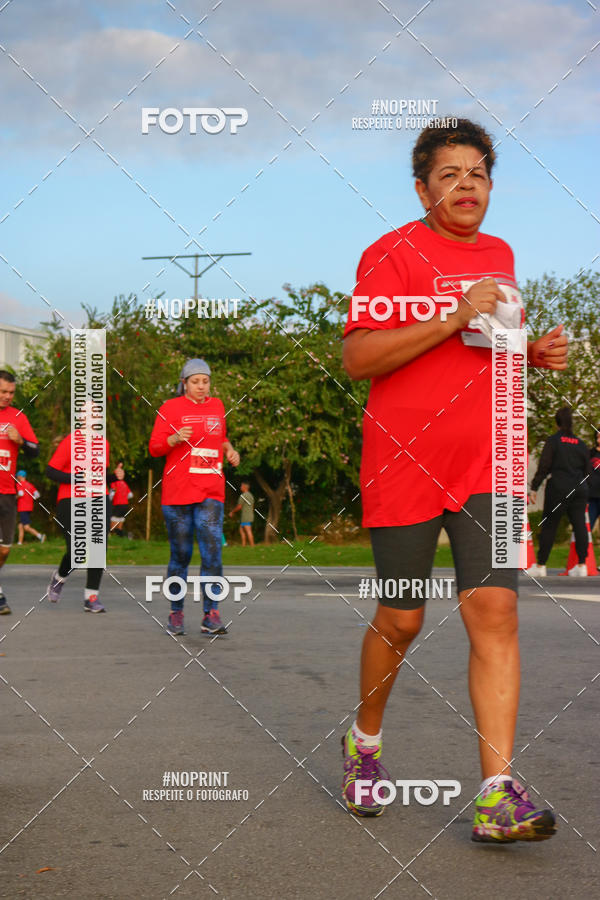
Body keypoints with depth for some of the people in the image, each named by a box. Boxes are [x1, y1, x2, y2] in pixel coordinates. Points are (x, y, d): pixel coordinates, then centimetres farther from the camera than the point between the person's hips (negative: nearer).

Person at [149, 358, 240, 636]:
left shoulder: (216, 406, 14)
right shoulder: (170, 408, 2)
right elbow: (155, 447, -1)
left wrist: (229, 449, 10)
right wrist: (175, 438, -20)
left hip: (211, 492, 2)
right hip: (177, 492, -2)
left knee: (212, 550, -13)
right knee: (180, 554, 4)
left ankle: (211, 616, -13)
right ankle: (176, 614, 18)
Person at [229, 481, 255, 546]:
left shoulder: (243, 496, -12)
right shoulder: (250, 495, 16)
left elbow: (239, 507, -13)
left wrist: (232, 512, 1)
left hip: (245, 517, -10)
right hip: (250, 516, 10)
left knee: (248, 532, -10)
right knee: (241, 530, 15)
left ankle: (252, 546, -12)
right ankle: (243, 545, 13)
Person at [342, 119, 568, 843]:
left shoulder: (499, 255, 16)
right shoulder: (393, 253, -4)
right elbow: (357, 357, -14)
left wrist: (534, 352, 9)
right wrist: (454, 319, -21)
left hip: (486, 465, 5)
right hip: (404, 464, -4)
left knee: (495, 612, -8)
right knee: (401, 620, 6)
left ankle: (497, 794, -8)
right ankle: (365, 741, 33)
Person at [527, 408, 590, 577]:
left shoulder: (553, 440, -3)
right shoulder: (580, 443, 10)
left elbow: (544, 466, -7)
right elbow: (587, 469, 13)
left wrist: (534, 487, -4)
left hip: (558, 487, -4)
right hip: (580, 488, 4)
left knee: (549, 525, 1)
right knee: (579, 524, 4)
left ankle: (540, 566, 3)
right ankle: (582, 565, 2)